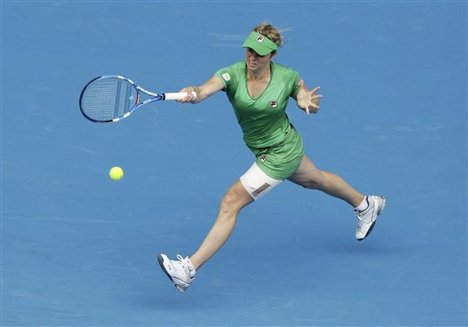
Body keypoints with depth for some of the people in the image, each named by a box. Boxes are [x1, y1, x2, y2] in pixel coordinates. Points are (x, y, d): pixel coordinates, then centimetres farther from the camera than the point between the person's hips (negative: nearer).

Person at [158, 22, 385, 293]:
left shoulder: (288, 77, -23)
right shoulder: (232, 74, -20)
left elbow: (309, 102, -3)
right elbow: (207, 89, -41)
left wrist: (308, 104, -27)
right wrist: (193, 94, -64)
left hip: (280, 154, -6)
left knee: (230, 204, -14)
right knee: (316, 180, 33)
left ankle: (189, 269, -12)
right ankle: (367, 205, 62)